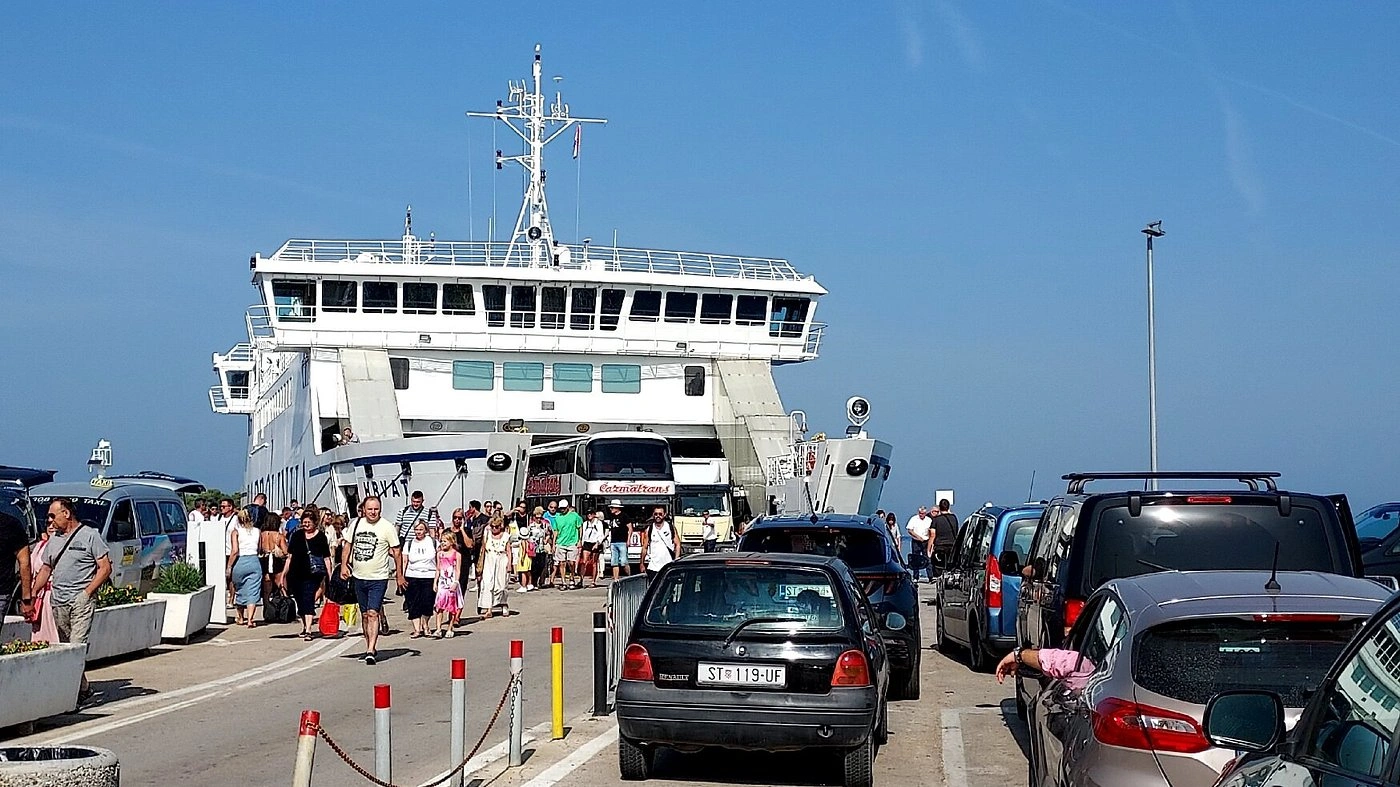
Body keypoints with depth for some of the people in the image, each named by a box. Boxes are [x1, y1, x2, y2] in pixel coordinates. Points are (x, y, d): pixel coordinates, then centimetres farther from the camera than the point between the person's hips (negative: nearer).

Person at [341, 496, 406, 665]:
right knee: (364, 615, 14)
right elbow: (349, 545, 16)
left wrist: (400, 575, -3)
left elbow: (396, 551, -3)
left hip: (378, 578, -5)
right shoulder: (356, 524, 5)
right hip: (359, 577, 5)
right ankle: (370, 647, 27)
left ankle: (370, 651, -20)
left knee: (373, 613, -15)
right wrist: (344, 565, 4)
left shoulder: (387, 527, -8)